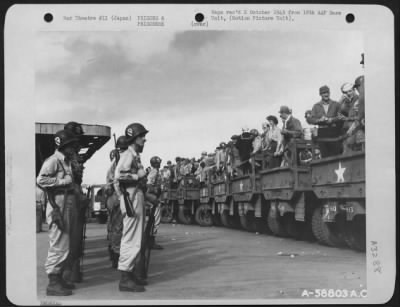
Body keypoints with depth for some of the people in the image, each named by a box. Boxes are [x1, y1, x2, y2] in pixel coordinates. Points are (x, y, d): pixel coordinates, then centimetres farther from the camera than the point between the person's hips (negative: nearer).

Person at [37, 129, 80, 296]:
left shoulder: (67, 162, 19)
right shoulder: (53, 160, -10)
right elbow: (41, 180, -23)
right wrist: (63, 181, -19)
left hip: (68, 206, 10)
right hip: (58, 206, -10)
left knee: (63, 245, 16)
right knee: (59, 245, -7)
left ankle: (58, 278, 27)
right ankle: (53, 283, -1)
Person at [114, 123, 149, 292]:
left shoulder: (135, 156, 18)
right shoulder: (127, 155, -13)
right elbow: (118, 175, -27)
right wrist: (138, 175, -18)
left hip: (138, 199, 11)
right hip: (131, 201, -11)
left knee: (135, 240, 17)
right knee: (131, 240, -8)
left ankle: (131, 274, 26)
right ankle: (125, 279, -4)